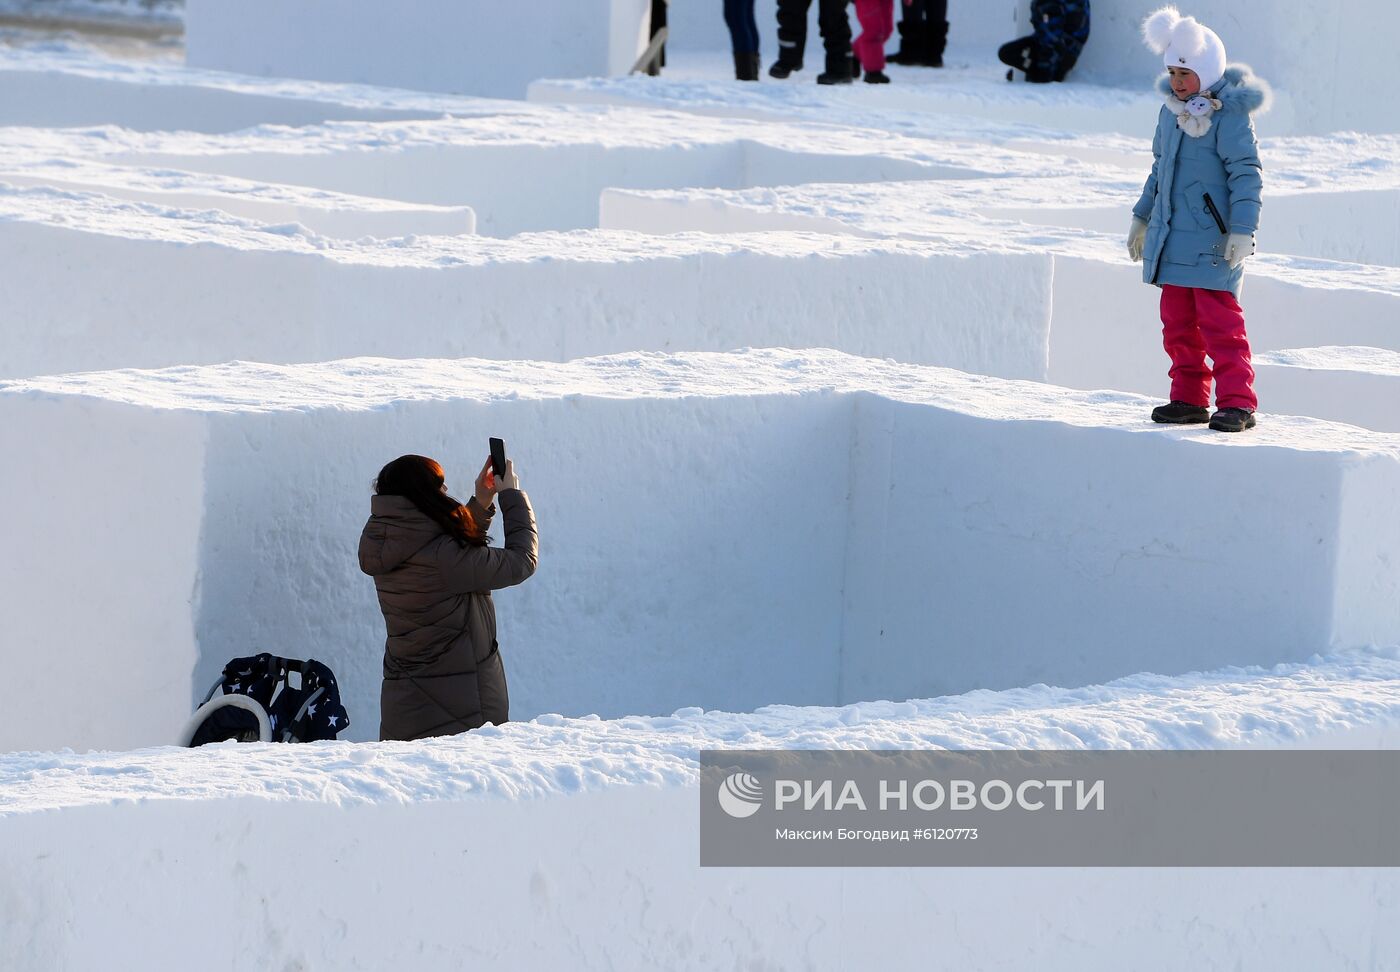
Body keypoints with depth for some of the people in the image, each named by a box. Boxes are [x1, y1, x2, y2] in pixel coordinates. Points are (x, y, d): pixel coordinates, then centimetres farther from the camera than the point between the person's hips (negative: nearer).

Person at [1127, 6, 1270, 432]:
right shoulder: (1172, 112, 12)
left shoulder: (1229, 114, -12)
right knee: (1178, 322, 10)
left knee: (1220, 321, -10)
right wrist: (1142, 218, 28)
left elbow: (1246, 174, -15)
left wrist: (1242, 231, -20)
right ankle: (1189, 398, 18)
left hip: (1213, 239, -8)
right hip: (1173, 237, 8)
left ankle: (1237, 402, -8)